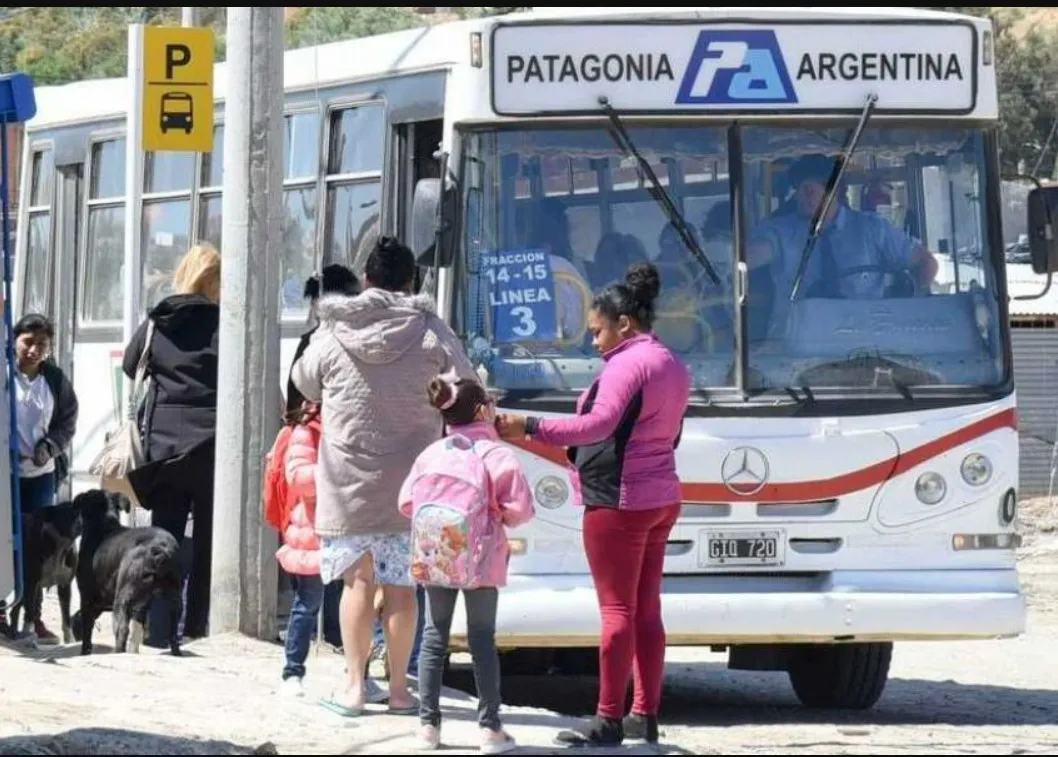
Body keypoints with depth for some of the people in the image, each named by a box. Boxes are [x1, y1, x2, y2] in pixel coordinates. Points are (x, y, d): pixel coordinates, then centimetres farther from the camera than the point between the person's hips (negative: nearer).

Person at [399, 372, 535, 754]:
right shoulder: (497, 456, -7)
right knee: (482, 639, 0)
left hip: (434, 559, 3)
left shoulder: (430, 455, 5)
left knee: (434, 637, 10)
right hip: (481, 559, -3)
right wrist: (501, 515, 11)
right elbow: (519, 510, -10)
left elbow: (407, 503, 7)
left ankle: (429, 724, 10)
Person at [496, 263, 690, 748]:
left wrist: (529, 429, -33)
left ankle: (608, 720, -7)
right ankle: (645, 715, 13)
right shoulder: (672, 366, 16)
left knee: (617, 608, -8)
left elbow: (599, 423, -28)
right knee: (647, 608, 11)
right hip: (660, 498, 10)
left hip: (618, 502, -10)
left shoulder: (627, 363, -15)